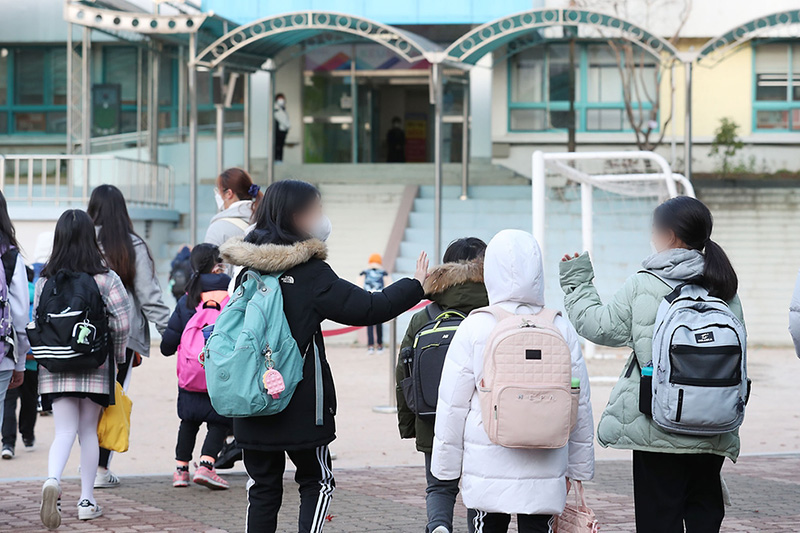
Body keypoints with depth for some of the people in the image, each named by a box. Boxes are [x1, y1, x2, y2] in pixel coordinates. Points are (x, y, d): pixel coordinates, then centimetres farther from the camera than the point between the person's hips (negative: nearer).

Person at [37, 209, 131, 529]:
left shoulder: (45, 279, 0)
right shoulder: (105, 278, -6)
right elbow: (122, 321, -11)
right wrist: (117, 354, 5)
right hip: (95, 368, -1)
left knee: (64, 430, 0)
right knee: (89, 430, 12)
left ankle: (53, 480, -28)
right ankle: (86, 500, 14)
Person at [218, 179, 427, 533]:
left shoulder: (248, 269, 3)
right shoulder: (310, 272, -13)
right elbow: (368, 308, -11)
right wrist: (415, 286, 0)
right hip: (301, 407, -5)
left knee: (262, 486, 11)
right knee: (317, 483, 9)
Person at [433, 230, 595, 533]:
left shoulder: (473, 328, -6)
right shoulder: (561, 329, 0)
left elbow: (452, 405, -1)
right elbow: (581, 405, 5)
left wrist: (446, 465, 8)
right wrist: (579, 468, 16)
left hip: (487, 471, -1)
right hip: (544, 472, 1)